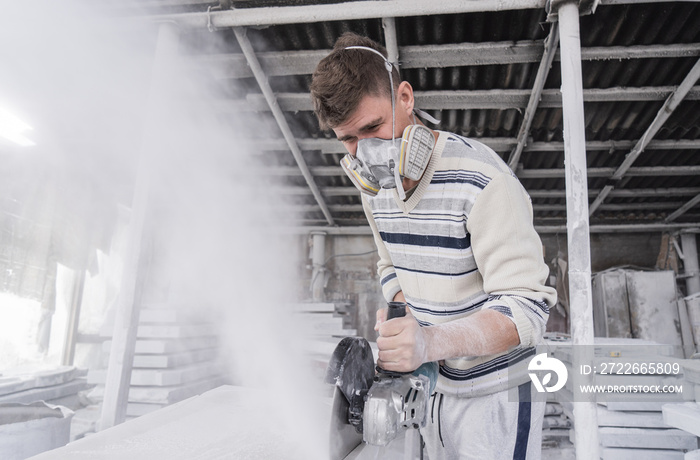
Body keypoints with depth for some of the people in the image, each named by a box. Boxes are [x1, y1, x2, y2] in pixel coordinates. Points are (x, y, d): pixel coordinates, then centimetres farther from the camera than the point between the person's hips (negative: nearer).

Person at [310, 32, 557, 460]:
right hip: (434, 385, 7)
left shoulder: (482, 181, -25)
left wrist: (433, 341, -41)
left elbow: (526, 306, -27)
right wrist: (401, 317, -6)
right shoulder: (375, 185, -1)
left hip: (495, 393, -6)